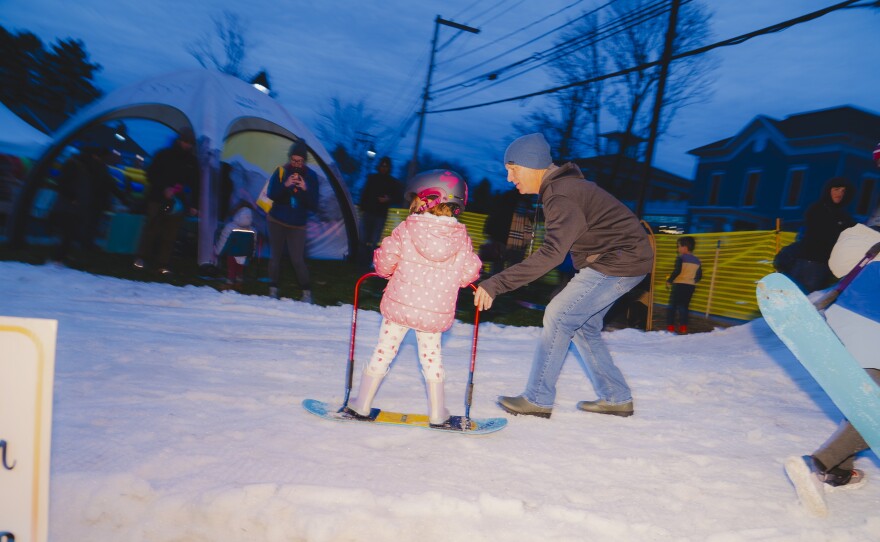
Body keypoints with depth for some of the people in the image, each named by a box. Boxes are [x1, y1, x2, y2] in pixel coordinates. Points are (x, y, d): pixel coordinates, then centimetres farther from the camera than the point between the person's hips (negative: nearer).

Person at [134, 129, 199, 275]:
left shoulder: (192, 161, 11)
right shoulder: (164, 155, 4)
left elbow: (195, 184, 12)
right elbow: (151, 174, 2)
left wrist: (194, 205, 5)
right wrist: (164, 188, -13)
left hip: (178, 203, 2)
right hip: (158, 198, -2)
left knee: (170, 235, -2)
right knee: (152, 229, -3)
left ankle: (163, 264, 2)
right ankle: (142, 258, 8)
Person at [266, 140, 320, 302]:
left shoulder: (310, 176, -3)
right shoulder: (280, 171, -3)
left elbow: (313, 205, -6)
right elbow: (271, 194, -9)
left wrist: (305, 190, -23)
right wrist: (285, 185, -25)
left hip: (297, 225, -1)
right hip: (276, 222, 1)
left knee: (298, 260, -9)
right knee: (275, 256, 7)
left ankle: (307, 292, 4)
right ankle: (273, 289, 20)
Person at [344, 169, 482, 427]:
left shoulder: (406, 229, -8)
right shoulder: (461, 237, -3)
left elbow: (385, 260, -7)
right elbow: (468, 273, 0)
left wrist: (384, 268, 16)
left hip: (399, 305, -1)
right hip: (436, 313, 2)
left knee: (383, 352, 12)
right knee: (432, 357, 17)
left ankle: (361, 405, 22)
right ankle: (437, 414, 23)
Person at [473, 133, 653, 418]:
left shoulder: (562, 196, -23)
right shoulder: (562, 186, 10)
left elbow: (552, 253, -35)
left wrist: (495, 284, -39)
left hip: (620, 260, -10)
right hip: (618, 258, 10)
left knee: (558, 317, -10)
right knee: (583, 325, 13)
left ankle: (538, 399, -1)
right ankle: (616, 398, 22)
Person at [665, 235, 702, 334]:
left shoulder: (681, 257, -9)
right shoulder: (697, 260, 9)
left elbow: (677, 272, -17)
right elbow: (699, 275, 10)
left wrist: (669, 281, -7)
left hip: (679, 284, -5)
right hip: (691, 286, 6)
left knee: (672, 305, 3)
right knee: (684, 306, 11)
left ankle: (670, 327, 0)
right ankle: (683, 328, 7)